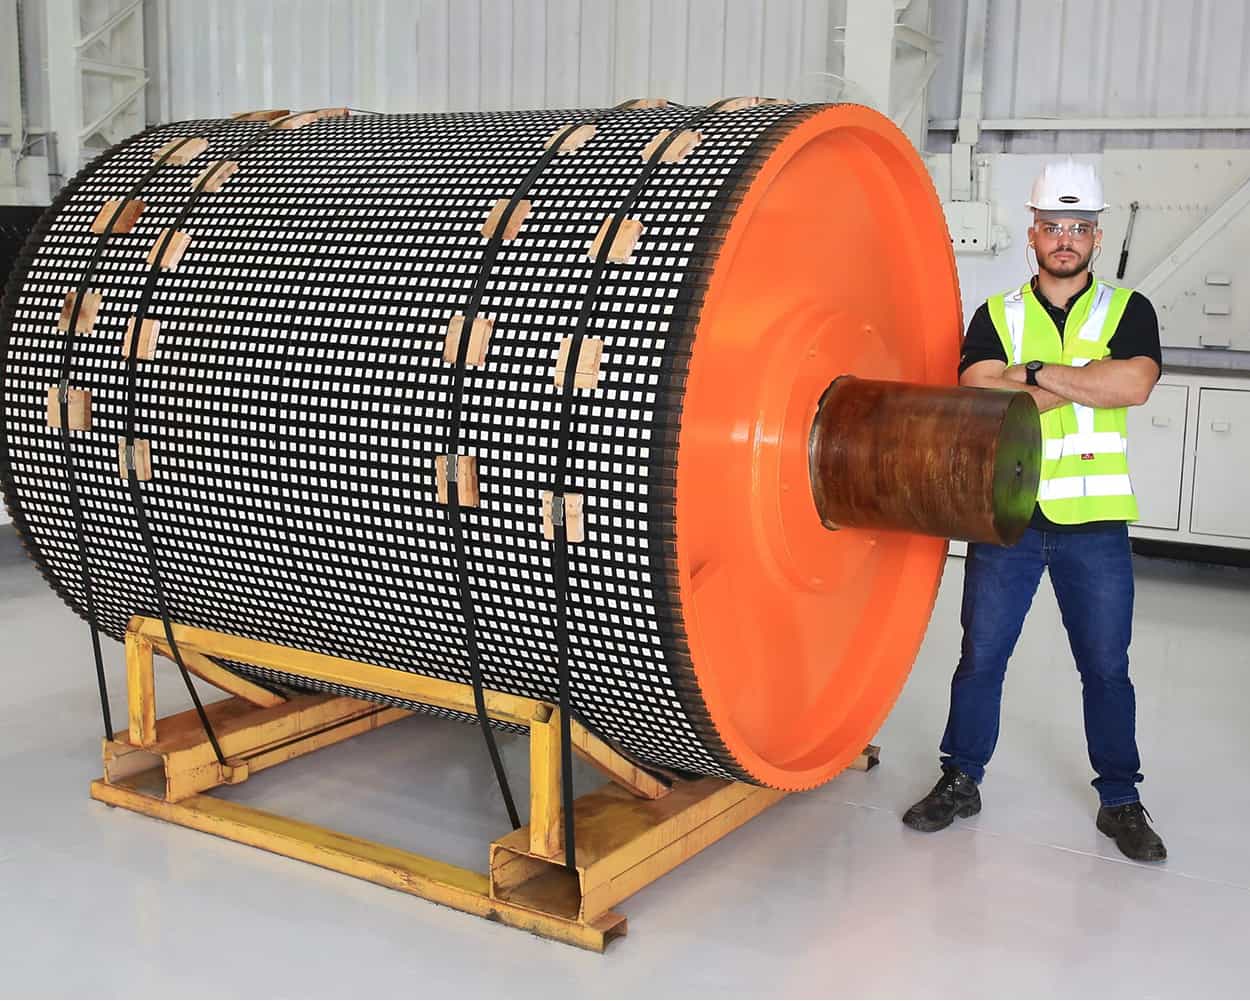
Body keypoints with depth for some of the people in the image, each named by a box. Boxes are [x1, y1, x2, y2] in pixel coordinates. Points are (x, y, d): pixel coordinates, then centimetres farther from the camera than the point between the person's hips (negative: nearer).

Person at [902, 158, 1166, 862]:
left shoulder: (1128, 310, 5)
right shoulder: (997, 316, 7)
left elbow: (1134, 384, -15)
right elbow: (980, 393, -11)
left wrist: (1035, 371, -13)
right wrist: (1085, 382, -12)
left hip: (1095, 521, 0)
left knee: (1107, 667, 8)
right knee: (980, 657, 8)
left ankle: (1121, 800, 23)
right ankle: (962, 780, 24)